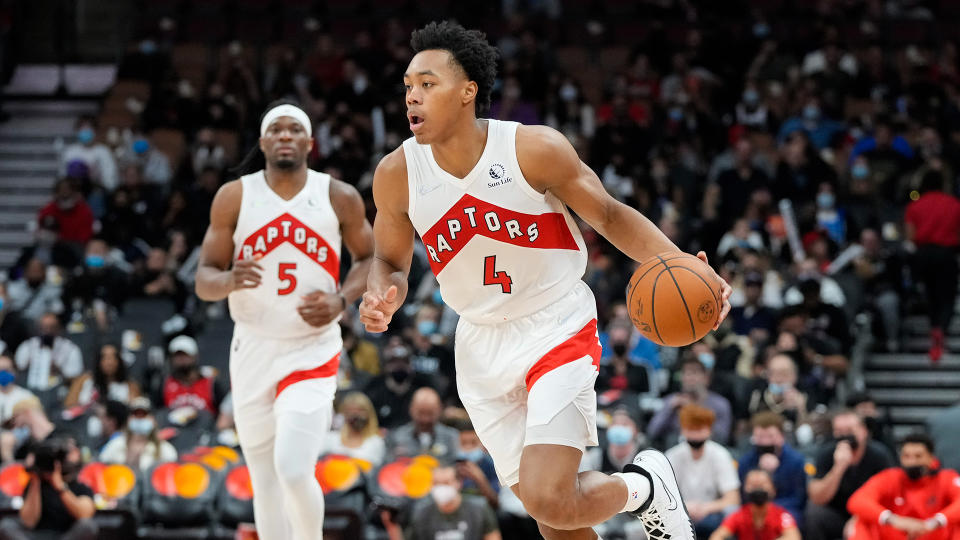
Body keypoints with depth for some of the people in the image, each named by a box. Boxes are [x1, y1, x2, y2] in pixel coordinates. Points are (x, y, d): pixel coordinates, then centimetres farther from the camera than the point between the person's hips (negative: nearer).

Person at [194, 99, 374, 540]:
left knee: (294, 470, -18)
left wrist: (342, 299, -8)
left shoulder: (339, 198, -2)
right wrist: (229, 280, -23)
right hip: (253, 350, 2)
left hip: (313, 350, -2)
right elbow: (204, 279, 1)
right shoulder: (234, 198, -1)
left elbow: (369, 258, 12)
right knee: (265, 481, 7)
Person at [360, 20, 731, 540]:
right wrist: (380, 300, -16)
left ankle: (642, 487, 11)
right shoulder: (396, 175, -8)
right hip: (482, 346, 4)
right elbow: (391, 261, 8)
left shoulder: (534, 149, -17)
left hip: (558, 329, -4)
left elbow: (610, 215, -6)